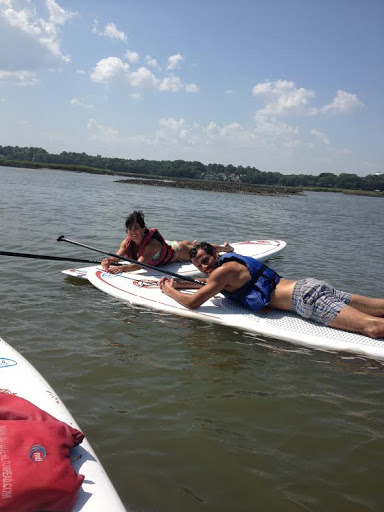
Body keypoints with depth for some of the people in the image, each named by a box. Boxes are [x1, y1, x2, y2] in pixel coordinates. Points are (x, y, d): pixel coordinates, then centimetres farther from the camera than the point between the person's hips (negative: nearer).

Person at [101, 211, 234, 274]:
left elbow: (140, 264, -57)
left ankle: (224, 247, 51)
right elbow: (117, 257, -36)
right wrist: (108, 261, -59)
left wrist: (122, 268, -72)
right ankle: (195, 243, 71)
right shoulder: (127, 243, -27)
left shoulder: (152, 244, -46)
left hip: (177, 251, -5)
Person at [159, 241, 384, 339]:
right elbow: (210, 286, 39)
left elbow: (192, 302, -11)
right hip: (309, 286, 9)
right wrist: (180, 284, 30)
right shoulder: (229, 264, 19)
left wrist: (168, 290, 7)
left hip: (306, 297, -9)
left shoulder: (224, 270, -9)